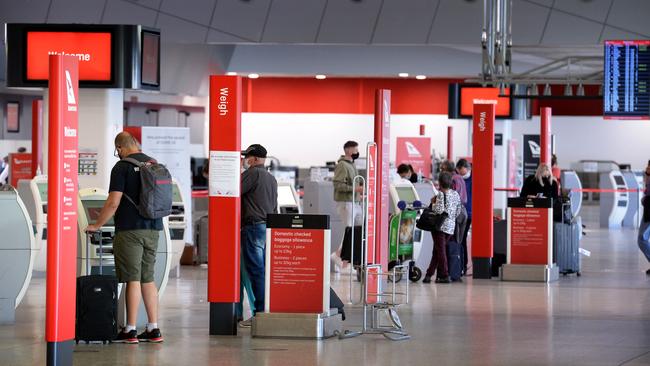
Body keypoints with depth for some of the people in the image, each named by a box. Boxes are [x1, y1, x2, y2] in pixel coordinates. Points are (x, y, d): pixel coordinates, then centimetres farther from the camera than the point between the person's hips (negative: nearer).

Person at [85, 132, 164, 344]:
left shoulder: (122, 167, -9)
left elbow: (113, 203, -14)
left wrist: (97, 225, -3)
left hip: (130, 229, -6)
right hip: (153, 229, 6)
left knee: (133, 279, -4)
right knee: (148, 279, 11)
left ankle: (130, 330, -2)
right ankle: (153, 329, 11)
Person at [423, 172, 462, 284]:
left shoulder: (441, 194, -13)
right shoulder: (456, 194, 8)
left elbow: (439, 210, -21)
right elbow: (458, 211, 12)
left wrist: (433, 203, -4)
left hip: (440, 226, -7)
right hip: (451, 226, 7)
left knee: (440, 250, -3)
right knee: (437, 250, 13)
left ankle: (445, 276, -6)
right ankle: (429, 274, 16)